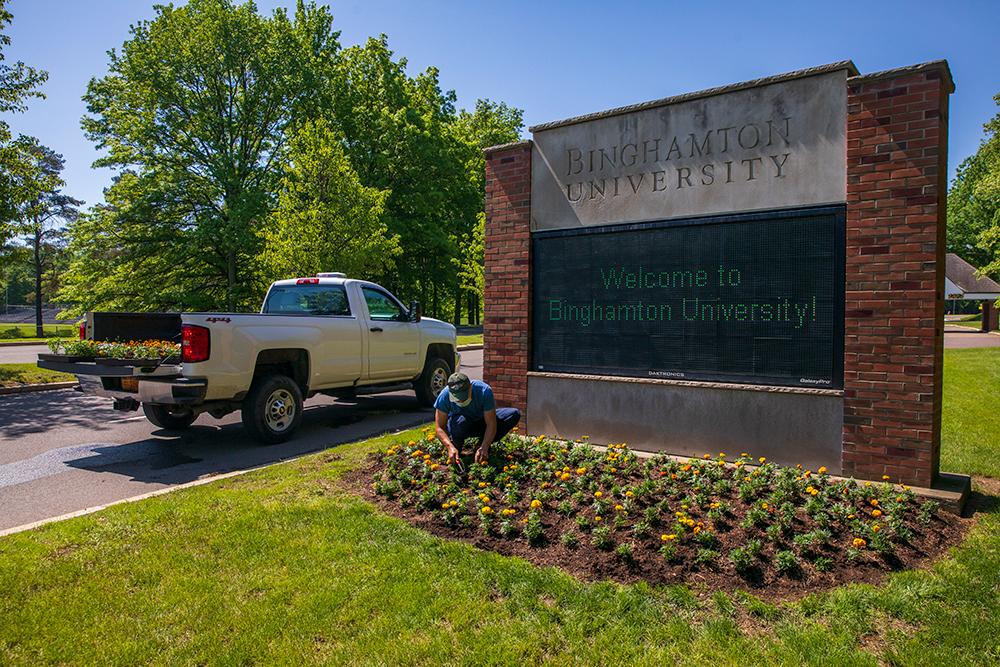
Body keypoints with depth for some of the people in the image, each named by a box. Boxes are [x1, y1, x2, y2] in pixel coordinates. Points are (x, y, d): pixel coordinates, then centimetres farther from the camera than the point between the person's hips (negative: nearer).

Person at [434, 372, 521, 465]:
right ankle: (456, 447, -8)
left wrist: (484, 448, -41)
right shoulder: (444, 396, -29)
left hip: (481, 421, 2)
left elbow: (491, 424, -29)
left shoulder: (484, 391, -30)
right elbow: (439, 427, -26)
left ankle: (481, 446, -8)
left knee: (515, 414, -19)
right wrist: (450, 447, -43)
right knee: (460, 421, -40)